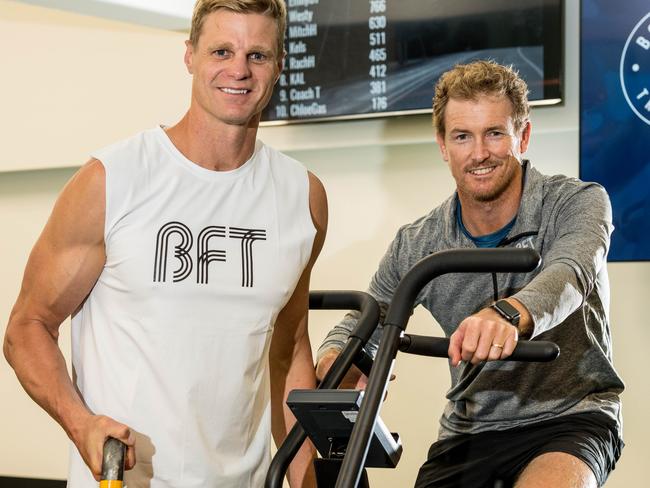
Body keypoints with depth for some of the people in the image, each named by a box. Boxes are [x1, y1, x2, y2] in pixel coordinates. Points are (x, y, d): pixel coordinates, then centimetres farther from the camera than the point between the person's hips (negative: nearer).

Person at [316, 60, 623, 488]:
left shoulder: (577, 202, -8)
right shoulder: (417, 246, 1)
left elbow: (570, 276, -29)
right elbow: (362, 322, 10)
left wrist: (511, 314, -53)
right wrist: (333, 357, -16)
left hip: (568, 419, -4)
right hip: (468, 433, 4)